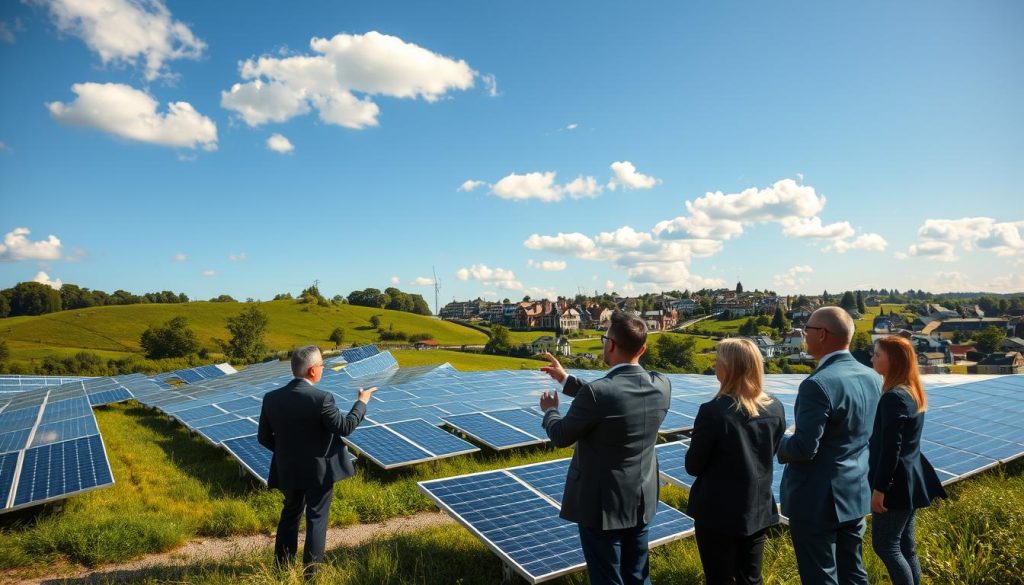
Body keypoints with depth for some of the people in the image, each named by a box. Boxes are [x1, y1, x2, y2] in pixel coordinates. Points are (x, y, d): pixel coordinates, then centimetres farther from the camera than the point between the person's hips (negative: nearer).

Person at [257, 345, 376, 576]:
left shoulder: (271, 398, -8)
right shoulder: (322, 398, -24)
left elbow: (263, 438, 0)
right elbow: (345, 427, -14)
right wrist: (362, 402, -1)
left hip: (288, 469, 5)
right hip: (319, 469, -5)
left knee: (290, 513, 24)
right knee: (316, 518, 11)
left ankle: (282, 565, 35)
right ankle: (311, 570, 19)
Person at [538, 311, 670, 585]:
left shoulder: (597, 391, -28)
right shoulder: (662, 385, -8)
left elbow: (561, 436, -13)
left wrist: (549, 411, 8)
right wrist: (566, 380, 14)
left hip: (602, 503, -6)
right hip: (642, 500, 6)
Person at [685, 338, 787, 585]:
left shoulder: (713, 411, -22)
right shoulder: (776, 409, -6)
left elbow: (693, 466, -11)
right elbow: (769, 454, 9)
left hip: (718, 512, -5)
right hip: (759, 510, 5)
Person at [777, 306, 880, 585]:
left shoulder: (818, 384, -25)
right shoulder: (872, 377, 2)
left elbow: (803, 449, -25)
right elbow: (861, 433, 13)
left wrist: (778, 441, -4)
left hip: (818, 499, -8)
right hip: (856, 492, 8)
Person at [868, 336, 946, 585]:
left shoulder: (893, 397, -21)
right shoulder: (912, 392, 10)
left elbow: (890, 449, -22)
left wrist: (879, 488, -18)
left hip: (896, 483, -10)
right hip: (911, 480, 10)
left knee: (884, 545, 0)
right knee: (905, 547, 16)